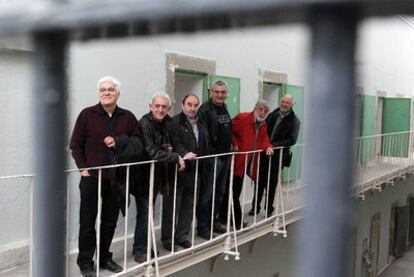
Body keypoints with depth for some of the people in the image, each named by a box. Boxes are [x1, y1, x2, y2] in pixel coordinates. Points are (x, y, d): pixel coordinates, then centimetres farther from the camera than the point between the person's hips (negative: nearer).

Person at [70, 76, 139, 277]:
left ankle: (105, 258, 28)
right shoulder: (87, 114, -2)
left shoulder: (128, 117, 5)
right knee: (88, 222, 4)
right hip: (91, 177, -3)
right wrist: (83, 168, -9)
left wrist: (119, 143, -10)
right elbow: (75, 144, -1)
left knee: (110, 221, 13)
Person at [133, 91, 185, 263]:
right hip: (144, 175, -6)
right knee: (144, 213, -2)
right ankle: (139, 251, 10)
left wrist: (169, 148, 0)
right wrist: (176, 157, -18)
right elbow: (152, 153, -24)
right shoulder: (144, 124, -18)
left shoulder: (168, 123, 5)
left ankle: (145, 246, 26)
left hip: (158, 175, 6)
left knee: (147, 212, 15)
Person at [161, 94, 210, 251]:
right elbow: (175, 143, -23)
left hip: (194, 173, 7)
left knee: (188, 207, 14)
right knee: (172, 207, 2)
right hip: (177, 172, -7)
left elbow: (205, 148, 21)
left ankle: (182, 236, 27)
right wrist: (184, 154, -40)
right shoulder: (175, 123, -9)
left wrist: (203, 171, 17)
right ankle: (167, 238, 14)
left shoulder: (201, 125, 16)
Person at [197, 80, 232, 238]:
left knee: (219, 192, 15)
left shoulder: (225, 109, 14)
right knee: (206, 194, -3)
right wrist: (210, 154, -20)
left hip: (225, 156, 9)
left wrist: (230, 145, 17)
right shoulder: (205, 110, -13)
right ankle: (202, 227, 6)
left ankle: (212, 221, 27)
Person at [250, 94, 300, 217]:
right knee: (260, 180, 8)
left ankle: (269, 208, 20)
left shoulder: (294, 121, -4)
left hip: (278, 155, -3)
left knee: (272, 183, 6)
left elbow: (292, 140, -11)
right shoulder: (273, 114, 6)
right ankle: (255, 206, 20)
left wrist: (274, 145, -19)